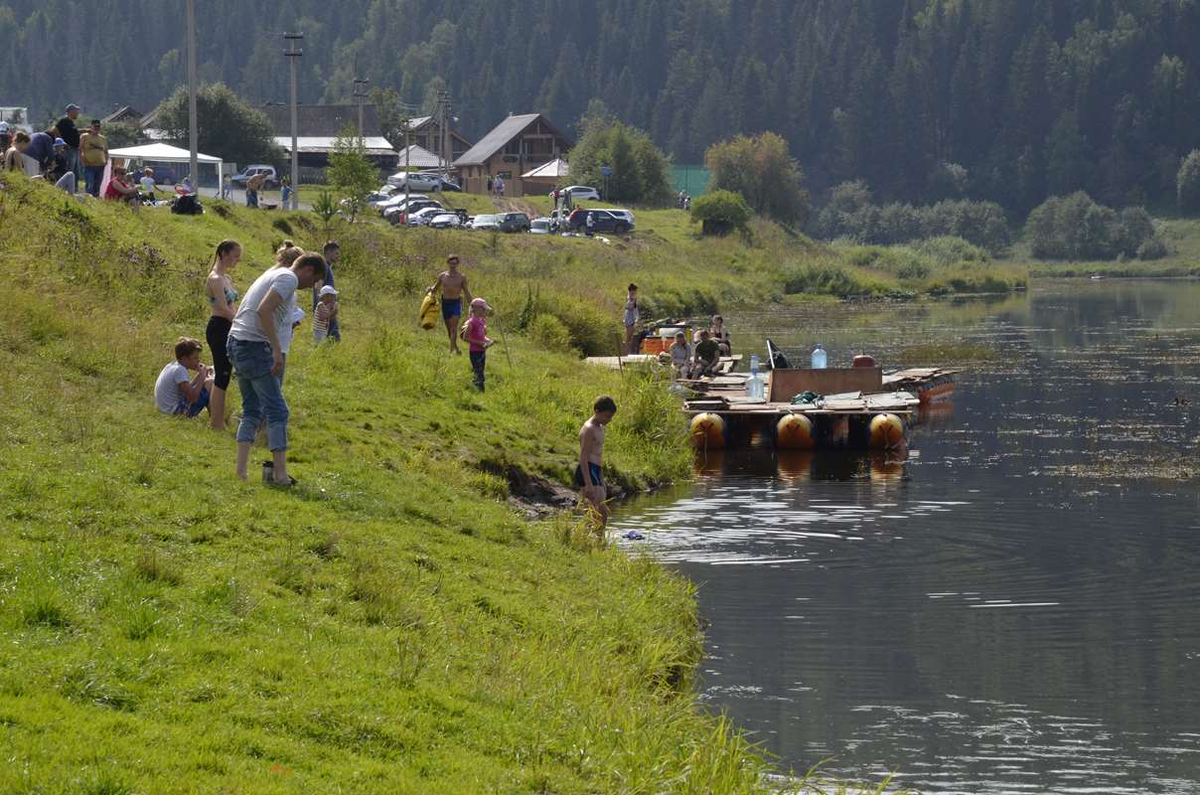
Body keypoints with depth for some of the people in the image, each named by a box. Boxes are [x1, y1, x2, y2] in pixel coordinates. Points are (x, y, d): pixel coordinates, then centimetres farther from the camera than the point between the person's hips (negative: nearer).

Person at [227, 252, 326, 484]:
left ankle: (241, 469, 8)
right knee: (277, 410, -7)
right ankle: (280, 472, -10)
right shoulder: (289, 279, -8)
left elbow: (239, 312, 24)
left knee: (252, 410, 14)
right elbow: (263, 311, -22)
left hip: (236, 343, 10)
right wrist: (277, 350, -23)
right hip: (254, 345, -10)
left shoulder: (273, 275, 22)